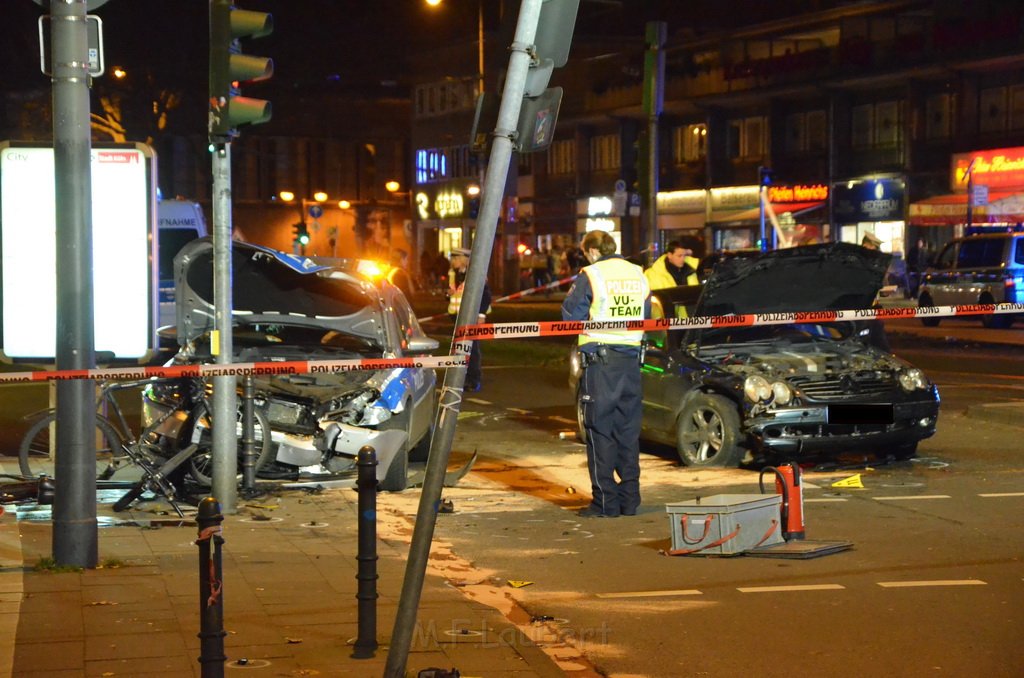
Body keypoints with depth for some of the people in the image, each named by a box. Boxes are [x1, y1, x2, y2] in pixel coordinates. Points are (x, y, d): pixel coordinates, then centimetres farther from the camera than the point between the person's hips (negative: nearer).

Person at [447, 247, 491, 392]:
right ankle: (465, 379, 15)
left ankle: (475, 381, -1)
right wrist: (449, 293, 0)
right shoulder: (453, 274, 12)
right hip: (458, 315, 7)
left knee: (473, 348, -7)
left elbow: (486, 295, -11)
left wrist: (482, 314, -15)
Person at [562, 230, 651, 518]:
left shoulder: (590, 276, -9)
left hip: (599, 359, -5)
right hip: (631, 358, 5)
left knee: (600, 431, 0)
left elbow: (570, 314, -7)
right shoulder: (638, 275, 9)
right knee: (628, 430, 12)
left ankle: (605, 502, -1)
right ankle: (630, 499, 14)